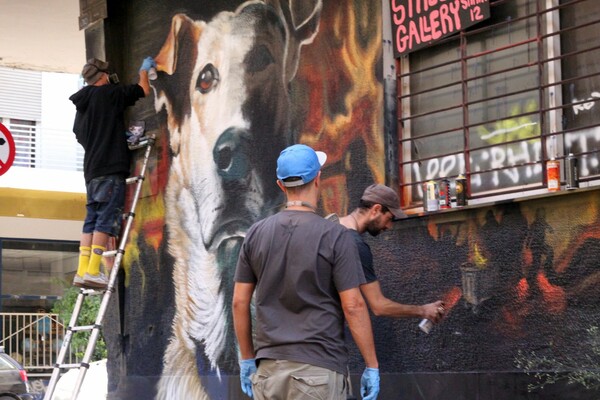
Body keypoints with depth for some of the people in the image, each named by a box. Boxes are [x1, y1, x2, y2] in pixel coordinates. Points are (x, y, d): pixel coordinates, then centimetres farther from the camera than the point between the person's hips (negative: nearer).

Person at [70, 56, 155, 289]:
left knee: (92, 221, 7)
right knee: (107, 220, -10)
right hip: (111, 168, -8)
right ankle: (92, 271, -16)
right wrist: (144, 70, 22)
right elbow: (143, 90, 1)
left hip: (92, 169, 8)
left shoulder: (82, 104, 19)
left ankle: (82, 271, 2)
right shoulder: (109, 93, -3)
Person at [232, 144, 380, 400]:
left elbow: (239, 302, 7)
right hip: (319, 369, -4)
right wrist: (372, 365, -1)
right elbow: (353, 305, -9)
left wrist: (247, 358, 17)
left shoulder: (256, 234, 5)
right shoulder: (334, 235, -7)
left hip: (269, 368, 4)